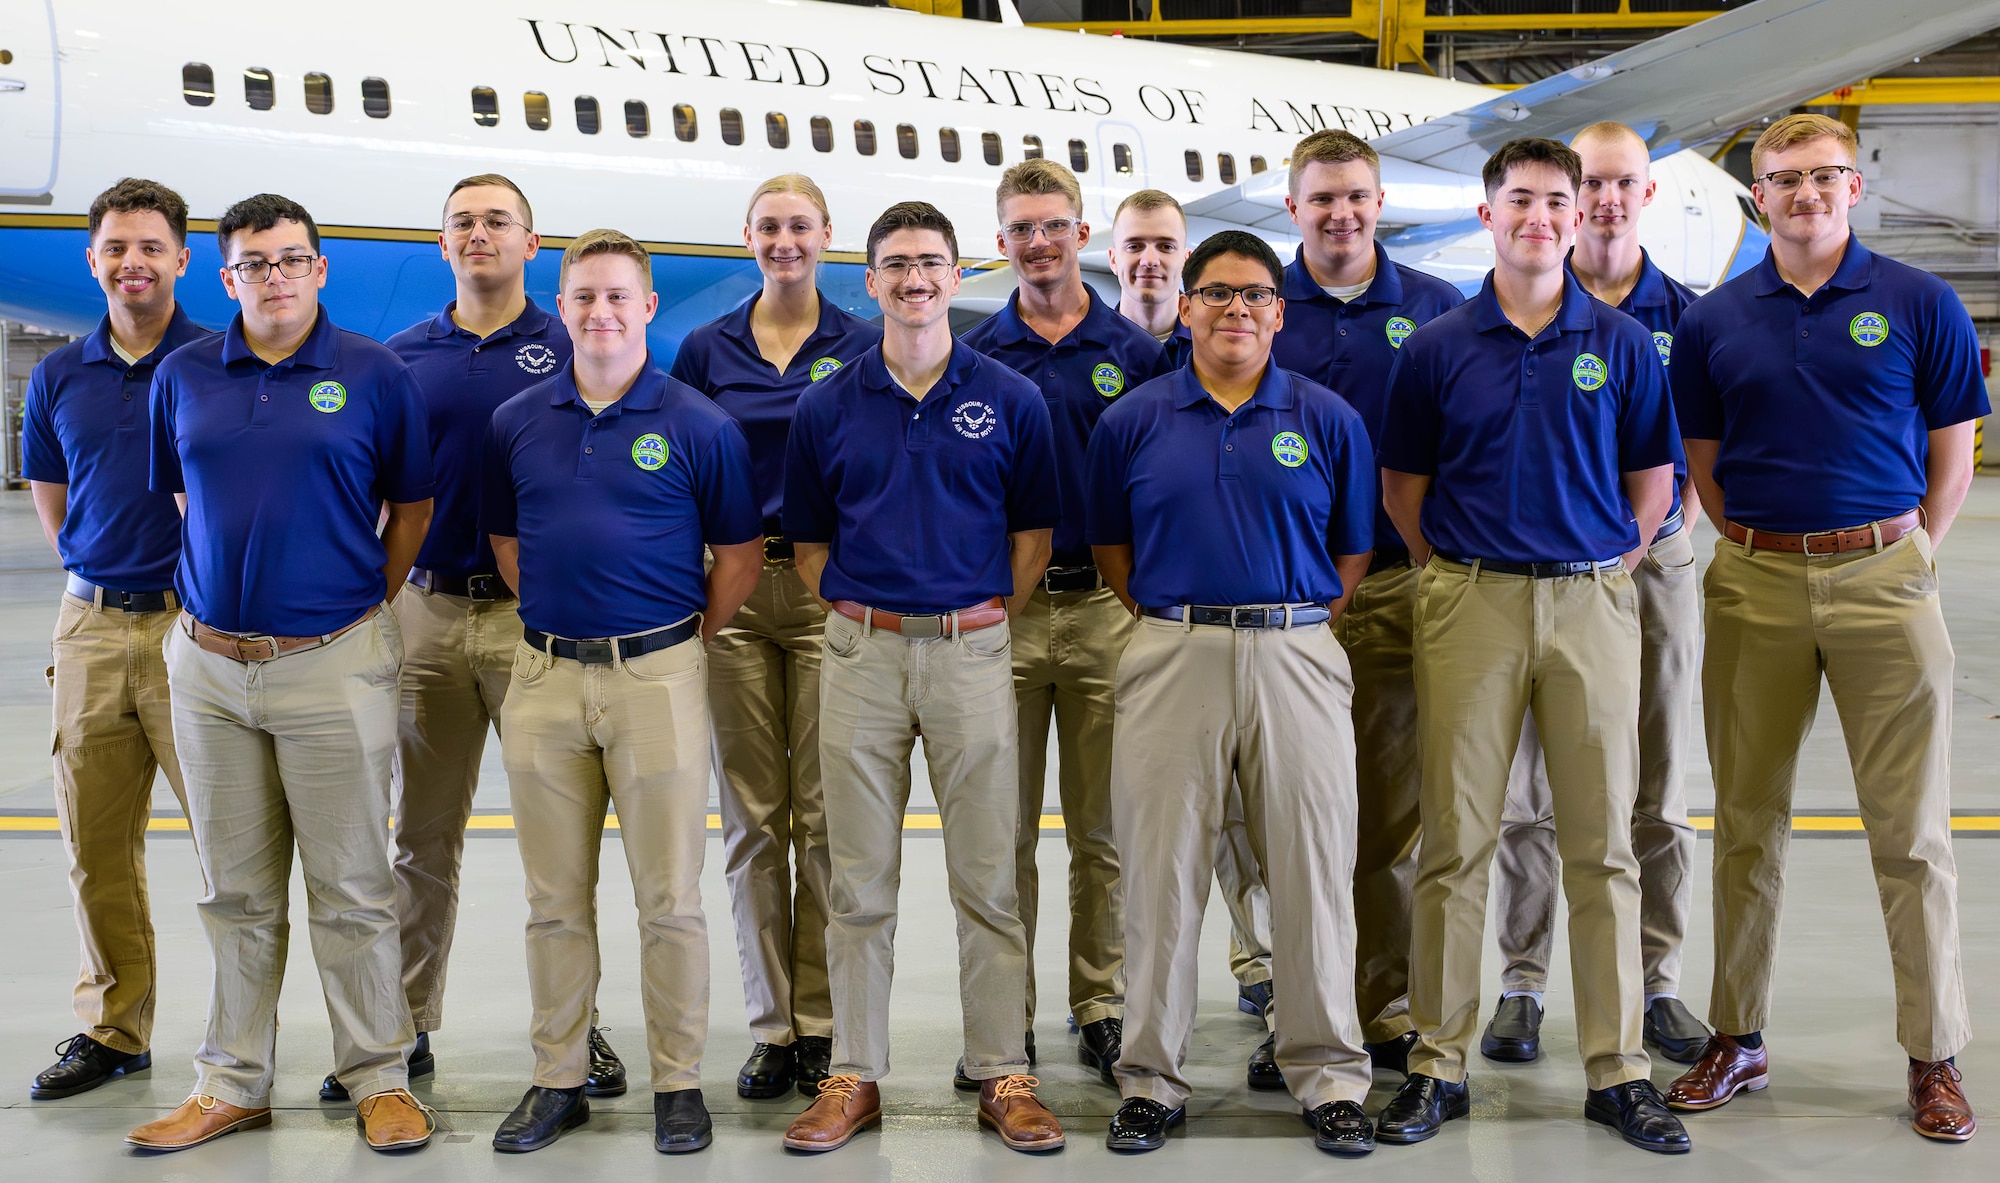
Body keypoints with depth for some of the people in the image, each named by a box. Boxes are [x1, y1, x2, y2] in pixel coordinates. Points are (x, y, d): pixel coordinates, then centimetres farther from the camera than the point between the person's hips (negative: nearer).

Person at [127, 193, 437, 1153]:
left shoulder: (375, 375, -2)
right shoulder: (182, 376, 7)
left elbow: (410, 507, 7)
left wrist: (369, 607, 7)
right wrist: (202, 601, 15)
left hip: (334, 663, -3)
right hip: (209, 663, 3)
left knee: (352, 888, 2)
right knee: (236, 892, 11)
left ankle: (378, 1078, 14)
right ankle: (232, 1083, 21)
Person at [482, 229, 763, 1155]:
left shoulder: (697, 425, -2)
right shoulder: (516, 422, 8)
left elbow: (738, 555, 4)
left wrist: (685, 646, 3)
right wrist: (557, 624, 10)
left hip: (657, 675, -3)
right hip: (545, 677, 3)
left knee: (669, 898, 2)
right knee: (555, 899, 9)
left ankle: (679, 1083, 13)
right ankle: (558, 1078, 20)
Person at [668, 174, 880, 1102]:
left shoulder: (864, 346, 4)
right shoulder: (706, 349, 9)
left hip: (833, 590, -2)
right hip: (733, 593, 2)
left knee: (825, 813, 0)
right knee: (752, 817, 4)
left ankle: (822, 1024, 9)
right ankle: (770, 1026, 12)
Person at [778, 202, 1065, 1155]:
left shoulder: (1008, 399, 4)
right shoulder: (827, 406, 7)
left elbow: (1033, 532, 8)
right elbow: (809, 540, 12)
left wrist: (988, 618, 1)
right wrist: (855, 618, 2)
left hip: (972, 649, -1)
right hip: (860, 652, 1)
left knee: (987, 880, 2)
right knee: (860, 884, 5)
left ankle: (1004, 1076, 11)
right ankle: (854, 1075, 14)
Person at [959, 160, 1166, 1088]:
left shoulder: (1135, 353, 5)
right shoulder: (972, 354, 5)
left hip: (1107, 606, 0)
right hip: (999, 611, 0)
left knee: (1103, 829, 6)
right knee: (1002, 829, 4)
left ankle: (1101, 1009, 17)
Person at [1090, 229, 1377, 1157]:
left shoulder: (1327, 420, 6)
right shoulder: (1132, 420, 7)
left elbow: (1352, 554, 10)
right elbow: (1111, 549, 13)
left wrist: (1295, 627, 4)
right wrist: (1172, 621, 6)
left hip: (1294, 654, 0)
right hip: (1170, 658, 0)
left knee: (1312, 868, 2)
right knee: (1161, 870, 3)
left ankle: (1327, 1073, 14)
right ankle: (1151, 1075, 13)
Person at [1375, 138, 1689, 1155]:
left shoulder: (1620, 343, 6)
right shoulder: (1436, 348, 4)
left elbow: (1653, 478, 11)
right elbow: (1401, 485, 9)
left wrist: (1611, 566, 2)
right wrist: (1453, 573, 2)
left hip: (1592, 602, 1)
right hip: (1470, 605, 0)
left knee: (1601, 841, 4)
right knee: (1455, 841, 2)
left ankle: (1617, 1070, 12)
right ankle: (1438, 1063, 11)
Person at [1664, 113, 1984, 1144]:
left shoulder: (1918, 304, 2)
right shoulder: (1713, 321, 7)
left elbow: (1952, 455, 4)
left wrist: (1897, 560, -2)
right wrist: (1764, 554, 4)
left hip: (1882, 571, -2)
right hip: (1754, 583, 2)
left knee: (1909, 827, 0)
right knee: (1748, 819, 8)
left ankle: (1934, 1056, 9)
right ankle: (1737, 1039, 18)